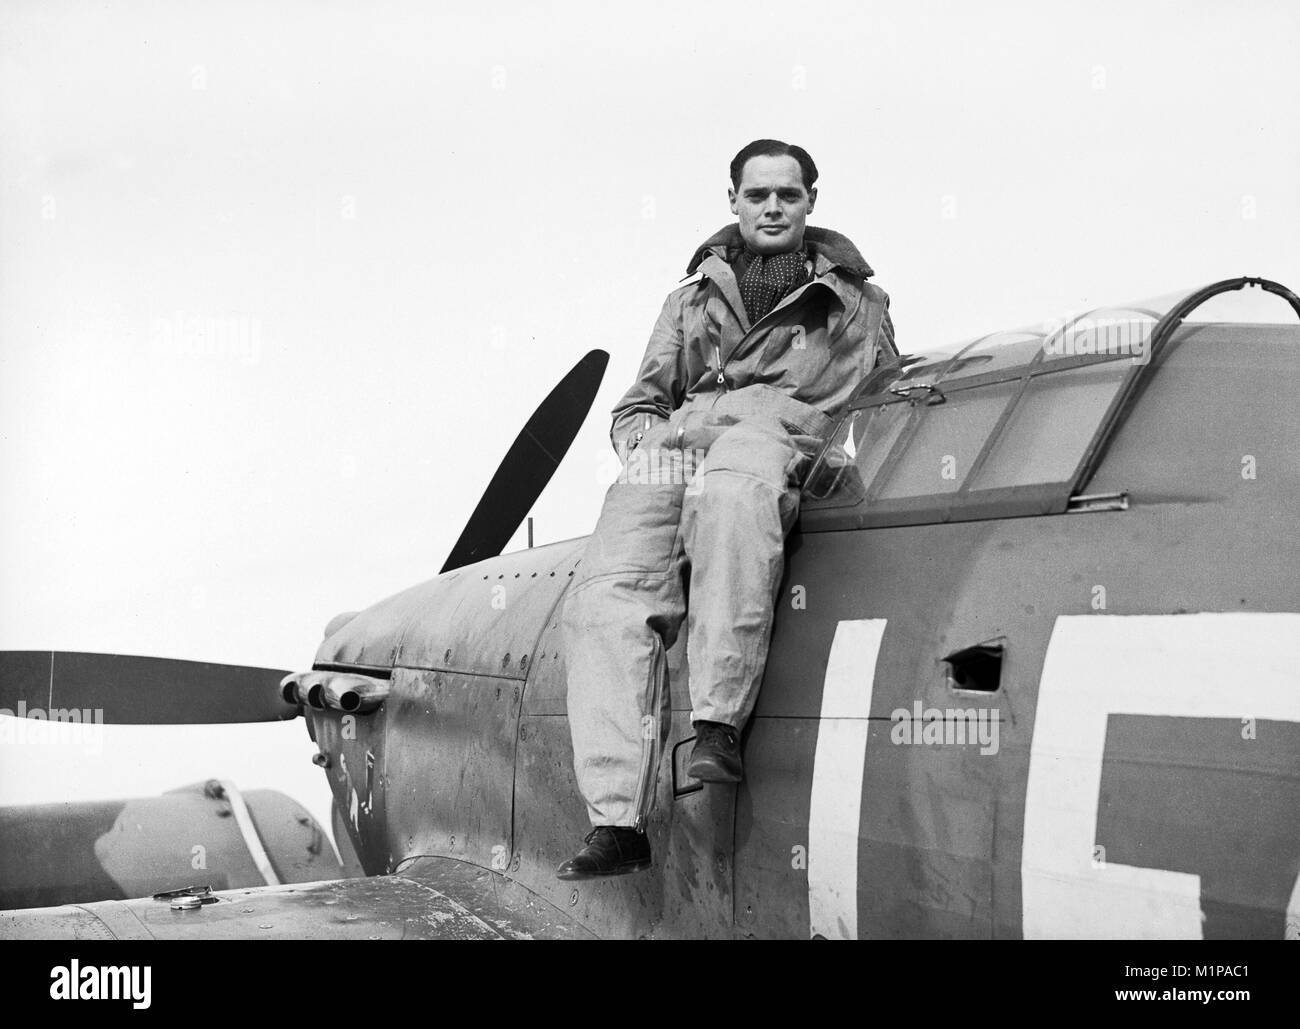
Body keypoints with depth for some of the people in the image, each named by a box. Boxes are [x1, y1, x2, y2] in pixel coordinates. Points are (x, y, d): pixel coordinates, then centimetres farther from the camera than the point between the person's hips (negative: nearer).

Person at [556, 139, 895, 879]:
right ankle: (617, 820, -33)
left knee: (729, 494, -44)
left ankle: (720, 722, -42)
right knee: (605, 595, -26)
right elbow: (636, 406, 32)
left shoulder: (854, 299, 28)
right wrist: (645, 444, 9)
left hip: (778, 432, -3)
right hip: (674, 445, 3)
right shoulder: (694, 297, 35)